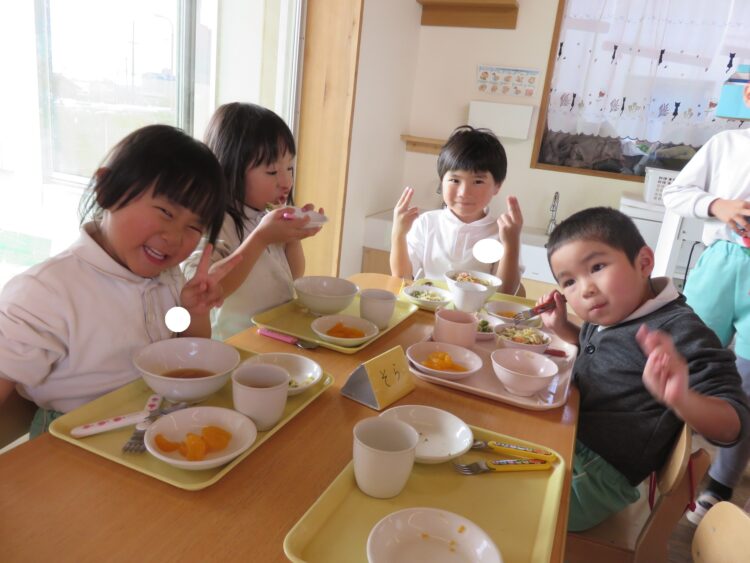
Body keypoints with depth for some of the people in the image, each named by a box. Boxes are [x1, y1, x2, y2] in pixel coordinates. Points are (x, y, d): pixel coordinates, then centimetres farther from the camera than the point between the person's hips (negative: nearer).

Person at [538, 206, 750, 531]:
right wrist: (563, 328, 8)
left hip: (598, 471, -8)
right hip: (567, 436, 8)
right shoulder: (607, 316, 3)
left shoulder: (679, 332, -20)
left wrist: (681, 399, -42)